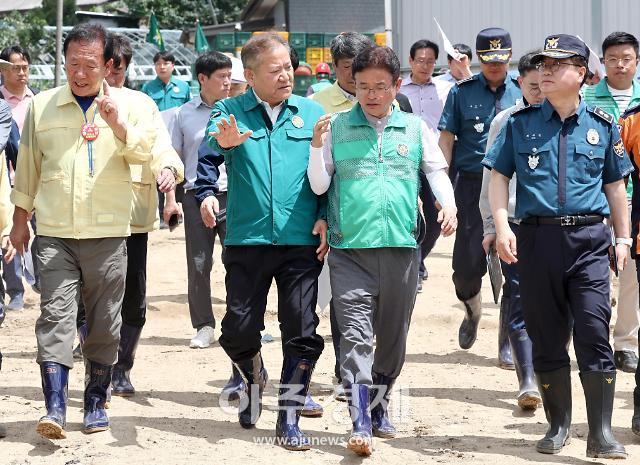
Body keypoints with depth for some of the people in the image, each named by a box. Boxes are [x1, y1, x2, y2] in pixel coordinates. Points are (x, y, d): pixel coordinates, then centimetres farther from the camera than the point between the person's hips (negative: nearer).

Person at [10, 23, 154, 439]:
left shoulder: (128, 105, 5)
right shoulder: (42, 106, 8)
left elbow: (144, 151, -8)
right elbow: (28, 166, 15)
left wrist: (117, 125, -24)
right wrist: (21, 217, 16)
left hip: (108, 233, 0)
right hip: (55, 233, 0)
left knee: (105, 322, 6)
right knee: (55, 315, -10)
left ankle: (96, 402, 19)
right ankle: (55, 408, -13)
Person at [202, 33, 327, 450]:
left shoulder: (312, 113, 8)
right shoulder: (231, 111, 3)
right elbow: (207, 152, -16)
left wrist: (324, 217, -3)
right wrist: (221, 143, -39)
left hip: (301, 242, 1)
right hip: (246, 240, -1)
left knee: (302, 333, -2)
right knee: (238, 330, 2)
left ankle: (289, 419, 9)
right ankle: (254, 379, 35)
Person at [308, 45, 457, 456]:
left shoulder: (415, 128, 9)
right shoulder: (337, 127, 5)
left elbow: (437, 171, 12)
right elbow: (319, 185, 4)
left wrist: (449, 204, -7)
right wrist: (317, 146, -13)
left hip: (402, 248, 2)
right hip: (351, 251, -2)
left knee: (393, 338, 13)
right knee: (356, 337, -12)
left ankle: (380, 407, 31)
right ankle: (360, 425, -18)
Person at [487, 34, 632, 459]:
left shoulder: (603, 126, 8)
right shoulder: (521, 123, 7)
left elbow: (615, 185, 14)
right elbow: (499, 177, 7)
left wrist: (623, 237, 10)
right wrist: (502, 225, -6)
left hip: (589, 239, -1)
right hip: (537, 237, 1)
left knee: (594, 334, -9)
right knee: (546, 338, 7)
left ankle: (601, 433, -6)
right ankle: (558, 426, 19)